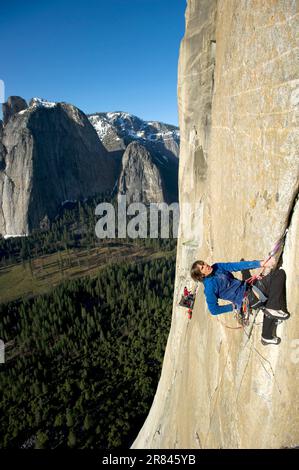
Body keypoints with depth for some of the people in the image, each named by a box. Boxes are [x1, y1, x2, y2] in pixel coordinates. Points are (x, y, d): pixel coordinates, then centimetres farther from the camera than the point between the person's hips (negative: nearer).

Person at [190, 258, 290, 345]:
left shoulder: (217, 267, 4)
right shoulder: (209, 287, -17)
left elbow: (237, 266, 2)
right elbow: (214, 310, -12)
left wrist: (260, 263, -6)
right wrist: (233, 307, -7)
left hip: (249, 289, 8)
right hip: (247, 299, -8)